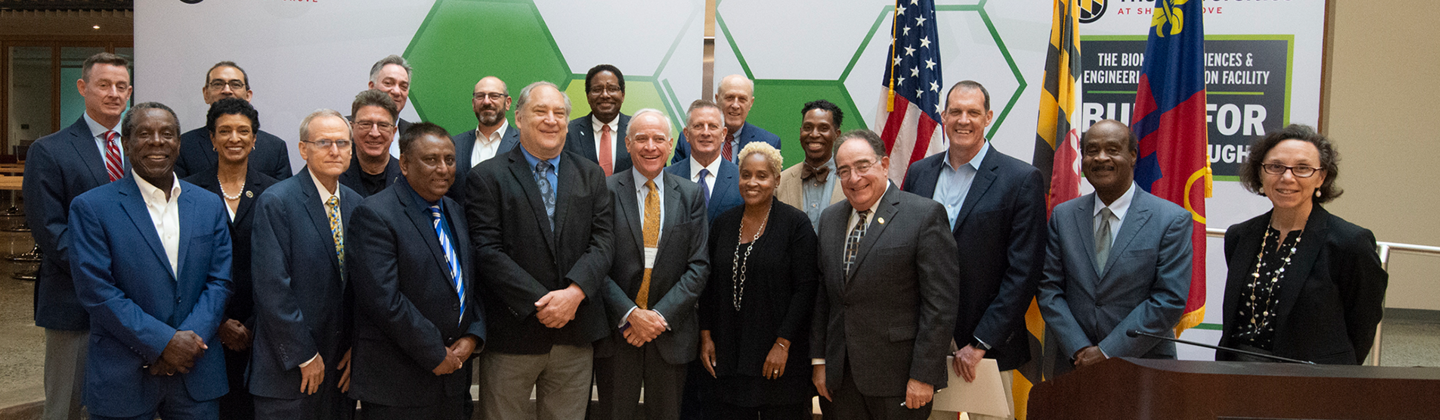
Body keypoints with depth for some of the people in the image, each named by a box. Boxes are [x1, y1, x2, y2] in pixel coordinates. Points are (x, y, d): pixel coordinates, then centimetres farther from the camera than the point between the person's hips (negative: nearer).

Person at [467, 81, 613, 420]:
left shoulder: (591, 175, 10)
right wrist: (538, 302, -16)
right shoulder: (487, 178, -1)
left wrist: (574, 293, -16)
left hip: (576, 339, 3)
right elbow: (488, 252, -9)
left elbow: (602, 242, 1)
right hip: (511, 334, -3)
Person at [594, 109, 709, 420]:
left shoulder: (691, 195, 4)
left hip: (671, 333, 2)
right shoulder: (605, 192, -2)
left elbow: (698, 265, -1)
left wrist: (661, 316, -11)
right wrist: (630, 314, -16)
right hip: (616, 331, -1)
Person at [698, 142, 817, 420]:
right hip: (727, 352, 4)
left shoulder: (796, 223, -5)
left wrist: (783, 344, -14)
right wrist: (706, 336, 4)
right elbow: (709, 285, 12)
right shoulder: (724, 223, 9)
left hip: (779, 355, -3)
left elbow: (806, 288, -9)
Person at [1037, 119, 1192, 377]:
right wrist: (1079, 350, -10)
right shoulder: (1063, 216, 6)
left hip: (1143, 366, -2)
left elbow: (1170, 301, -10)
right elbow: (1049, 289, 2)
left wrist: (1107, 353, -14)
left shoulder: (1173, 220, -5)